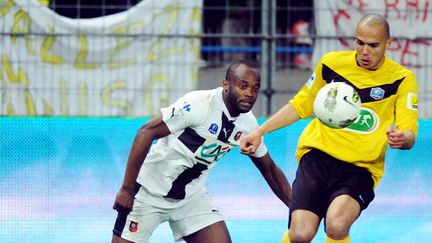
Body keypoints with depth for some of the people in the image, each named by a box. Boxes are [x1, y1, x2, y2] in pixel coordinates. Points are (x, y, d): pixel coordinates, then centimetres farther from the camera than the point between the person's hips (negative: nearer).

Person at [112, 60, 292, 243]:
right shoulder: (199, 104, -24)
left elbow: (269, 169, 12)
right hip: (150, 191, -6)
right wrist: (127, 189, -25)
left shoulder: (248, 124, -3)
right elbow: (146, 132, -23)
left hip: (191, 196, 6)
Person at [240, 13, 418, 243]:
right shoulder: (332, 63, 3)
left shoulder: (401, 79, -4)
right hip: (318, 156, 2)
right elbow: (300, 105, 17)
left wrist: (401, 138, -34)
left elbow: (409, 134, -10)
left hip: (361, 168, -2)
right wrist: (259, 132, 9)